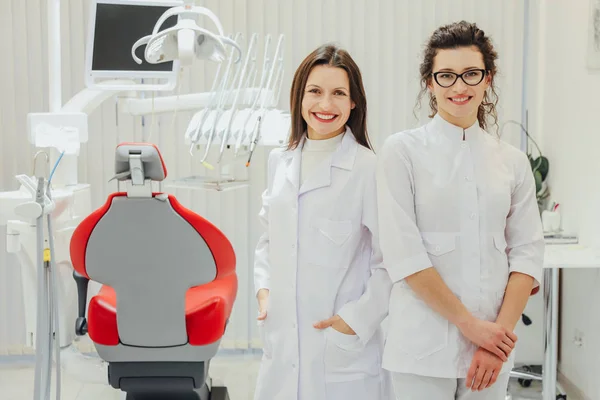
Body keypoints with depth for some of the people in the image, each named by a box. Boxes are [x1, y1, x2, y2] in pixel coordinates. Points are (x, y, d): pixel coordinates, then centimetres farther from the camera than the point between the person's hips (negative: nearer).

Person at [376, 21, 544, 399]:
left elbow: (527, 252, 3)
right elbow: (403, 254, -10)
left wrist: (501, 330, -9)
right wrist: (470, 324, -12)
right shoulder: (402, 151, -4)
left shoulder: (512, 161, 7)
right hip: (424, 347, -3)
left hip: (494, 342, 3)